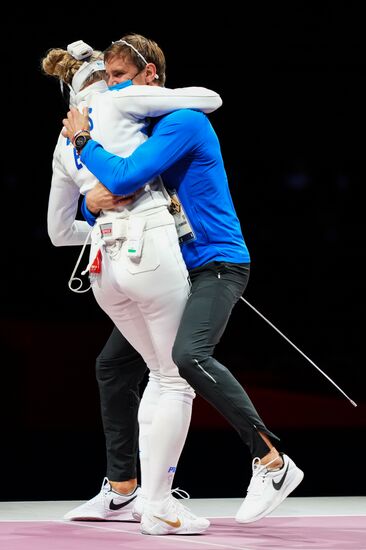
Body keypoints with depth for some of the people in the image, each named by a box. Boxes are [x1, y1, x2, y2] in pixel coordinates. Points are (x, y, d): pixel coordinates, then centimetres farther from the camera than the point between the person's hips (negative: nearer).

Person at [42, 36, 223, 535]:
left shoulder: (65, 146, 21)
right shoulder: (120, 101, 3)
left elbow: (59, 232, 28)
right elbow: (210, 99, 5)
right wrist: (169, 100, 26)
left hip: (105, 267, 7)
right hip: (151, 250, -6)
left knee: (162, 375, 21)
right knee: (179, 381, 3)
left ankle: (150, 490, 16)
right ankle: (158, 508, 2)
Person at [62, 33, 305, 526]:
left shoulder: (183, 123, -15)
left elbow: (125, 178, -26)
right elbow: (95, 204, 13)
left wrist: (82, 141, -11)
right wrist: (92, 202, -12)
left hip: (217, 263, -10)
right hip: (174, 271, 10)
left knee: (189, 355, -33)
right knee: (114, 363, 11)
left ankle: (272, 462, -28)